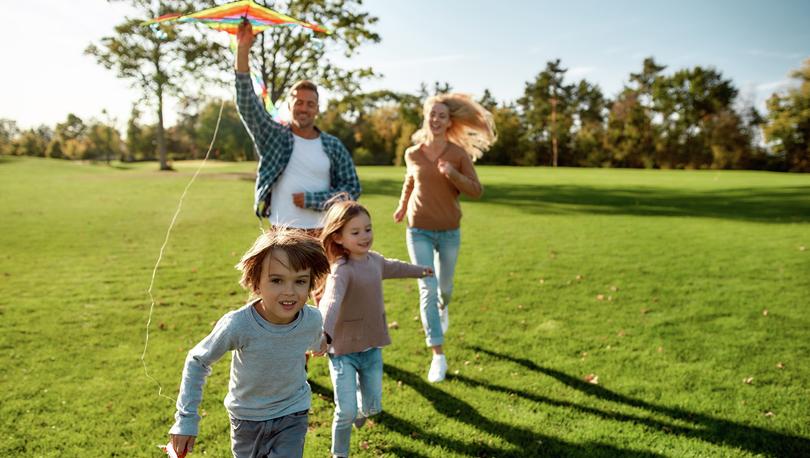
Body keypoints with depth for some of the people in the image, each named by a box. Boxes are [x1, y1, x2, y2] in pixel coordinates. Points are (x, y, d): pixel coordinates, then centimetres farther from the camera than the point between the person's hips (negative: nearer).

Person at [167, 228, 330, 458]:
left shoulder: (312, 320, -23)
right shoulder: (237, 325, -31)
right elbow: (197, 362, -14)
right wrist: (186, 419, -14)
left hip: (292, 416, 1)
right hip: (247, 418, 0)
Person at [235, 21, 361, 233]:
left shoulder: (333, 146, 4)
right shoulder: (273, 136, 4)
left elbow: (352, 187, 3)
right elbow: (247, 104, -6)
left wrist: (312, 200, -9)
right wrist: (242, 50, -15)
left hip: (321, 235, 0)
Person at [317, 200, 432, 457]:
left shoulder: (375, 260, 2)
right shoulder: (341, 271, -22)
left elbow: (392, 267, 26)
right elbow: (331, 301, -41)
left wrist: (419, 270, 44)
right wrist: (323, 333, -60)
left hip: (372, 349, 6)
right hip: (344, 351, -6)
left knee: (373, 407, 13)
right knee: (346, 412, -7)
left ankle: (361, 408, 49)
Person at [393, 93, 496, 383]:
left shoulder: (459, 154, -7)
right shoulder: (413, 153, -2)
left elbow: (476, 191, -9)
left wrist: (454, 174, -24)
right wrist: (402, 206, 24)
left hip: (449, 232, 1)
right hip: (419, 231, 0)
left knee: (445, 287, 17)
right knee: (427, 289, -11)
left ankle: (443, 307, 56)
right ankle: (438, 356, -5)